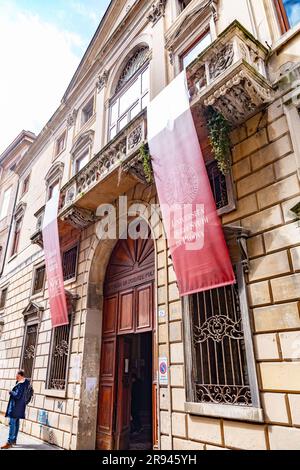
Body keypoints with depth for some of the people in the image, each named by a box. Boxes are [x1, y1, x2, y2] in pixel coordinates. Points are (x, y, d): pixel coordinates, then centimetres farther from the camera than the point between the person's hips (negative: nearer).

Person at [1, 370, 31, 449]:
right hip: (19, 406, 10)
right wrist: (17, 381, 9)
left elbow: (17, 395, -25)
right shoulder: (24, 382, 8)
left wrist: (11, 392, -9)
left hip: (16, 405, -10)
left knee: (12, 423, -7)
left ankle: (9, 442, -5)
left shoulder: (21, 384, -22)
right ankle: (14, 440, 24)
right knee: (16, 423, 15)